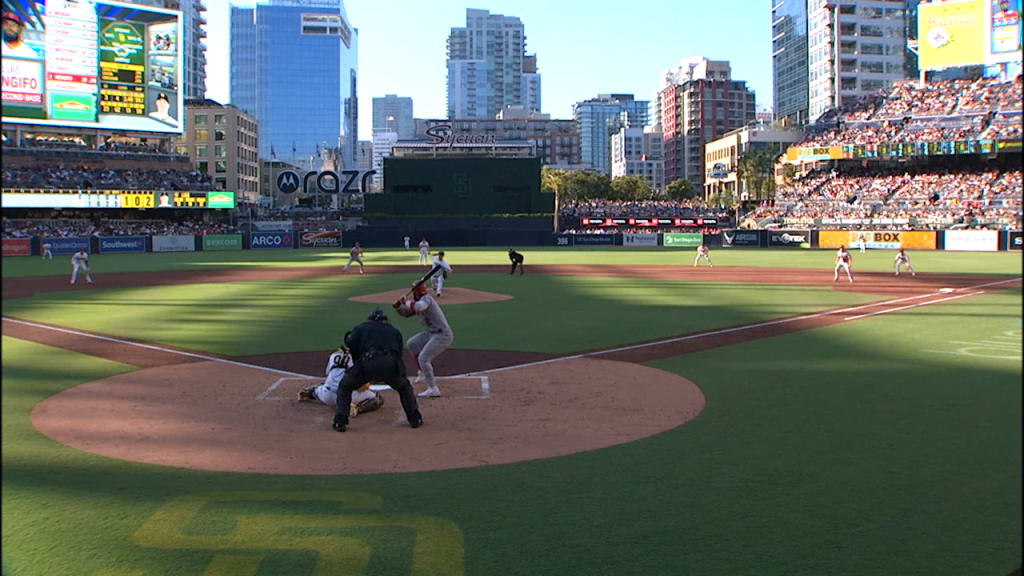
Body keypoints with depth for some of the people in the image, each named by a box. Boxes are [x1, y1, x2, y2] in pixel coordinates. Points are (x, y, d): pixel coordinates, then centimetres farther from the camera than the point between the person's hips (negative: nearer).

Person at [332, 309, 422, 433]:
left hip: (367, 363, -2)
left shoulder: (361, 328, 29)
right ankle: (415, 418, 24)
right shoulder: (395, 331, 34)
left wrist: (357, 362, 23)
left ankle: (340, 422, 13)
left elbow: (350, 342, 11)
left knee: (345, 387, 24)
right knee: (404, 387, 33)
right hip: (391, 365, 2)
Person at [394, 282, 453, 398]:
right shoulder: (419, 302, 15)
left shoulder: (426, 299, -13)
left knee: (423, 358, -15)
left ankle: (433, 389, -16)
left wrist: (406, 302, -16)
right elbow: (406, 313, 20)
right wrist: (398, 307, 1)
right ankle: (424, 372, 27)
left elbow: (417, 307, -35)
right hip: (432, 334, 10)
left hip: (442, 335, -10)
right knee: (411, 344, 19)